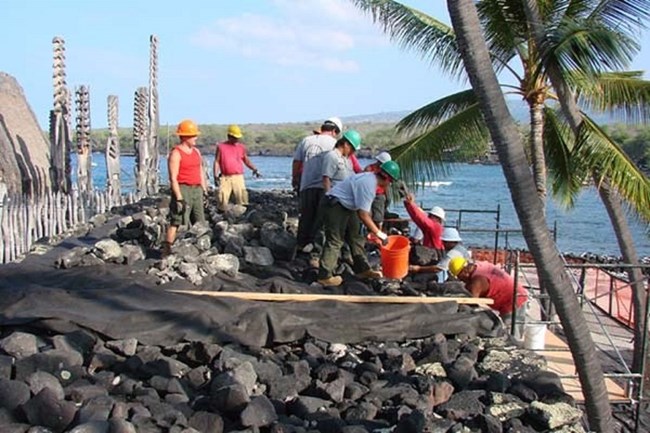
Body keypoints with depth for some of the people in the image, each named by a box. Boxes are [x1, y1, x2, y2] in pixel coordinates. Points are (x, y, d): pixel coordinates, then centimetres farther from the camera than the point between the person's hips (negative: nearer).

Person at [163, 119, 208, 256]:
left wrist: (204, 191, 14)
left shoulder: (196, 151, 14)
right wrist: (179, 198, -21)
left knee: (200, 222, 11)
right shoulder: (176, 153, -10)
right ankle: (166, 252, -8)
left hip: (196, 190, 8)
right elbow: (173, 178, -15)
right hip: (182, 190, -8)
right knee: (177, 222, -10)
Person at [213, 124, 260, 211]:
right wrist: (216, 176, -2)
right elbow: (217, 161, 6)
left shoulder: (241, 147, 11)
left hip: (238, 177, 1)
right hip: (225, 177, -1)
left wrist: (254, 169, 1)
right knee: (222, 198, -5)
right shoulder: (221, 146, 6)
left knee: (241, 197, -6)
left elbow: (246, 160, 17)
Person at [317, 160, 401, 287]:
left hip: (346, 206, 11)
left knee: (356, 237, 14)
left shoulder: (370, 178, 4)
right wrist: (379, 233, -18)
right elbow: (363, 215, -26)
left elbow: (365, 209, 12)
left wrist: (372, 230, 12)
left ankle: (362, 269, 22)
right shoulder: (368, 184, -26)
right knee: (335, 241, -9)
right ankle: (325, 276, -3)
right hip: (334, 205, -11)